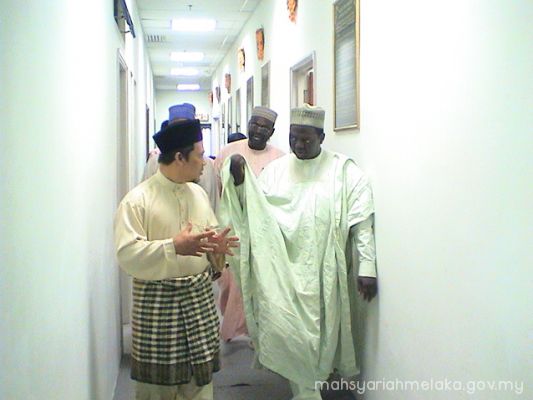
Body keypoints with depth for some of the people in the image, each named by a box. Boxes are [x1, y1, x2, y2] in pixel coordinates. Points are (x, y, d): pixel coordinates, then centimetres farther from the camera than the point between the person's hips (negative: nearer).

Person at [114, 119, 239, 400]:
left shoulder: (198, 193, 9)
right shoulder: (137, 200, -12)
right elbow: (127, 254, -19)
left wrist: (216, 246, -6)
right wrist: (173, 246, -28)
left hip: (199, 295, 6)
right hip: (157, 301, -5)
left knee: (201, 377, 12)